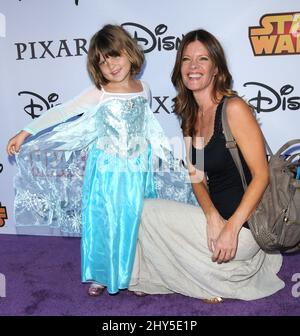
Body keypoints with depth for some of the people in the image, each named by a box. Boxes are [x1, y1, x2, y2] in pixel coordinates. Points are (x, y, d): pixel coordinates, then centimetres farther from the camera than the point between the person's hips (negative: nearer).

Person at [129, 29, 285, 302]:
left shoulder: (234, 108, -15)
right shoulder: (190, 115, 8)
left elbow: (261, 175, -17)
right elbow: (197, 176, 3)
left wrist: (231, 229, -24)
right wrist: (213, 217, -16)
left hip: (245, 225, -8)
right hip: (217, 216, 8)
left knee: (145, 211, -7)